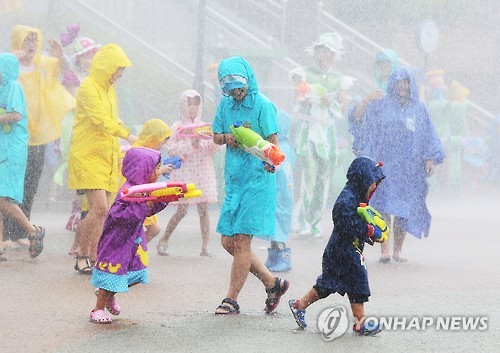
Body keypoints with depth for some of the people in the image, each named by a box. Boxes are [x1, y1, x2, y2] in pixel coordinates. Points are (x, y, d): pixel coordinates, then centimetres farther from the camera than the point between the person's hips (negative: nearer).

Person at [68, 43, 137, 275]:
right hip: (87, 155, -8)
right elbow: (101, 120, -20)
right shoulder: (88, 88, -11)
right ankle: (82, 257, -5)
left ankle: (93, 257, 11)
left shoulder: (109, 89, 17)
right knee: (99, 207, -16)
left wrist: (119, 151, 19)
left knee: (101, 210, 5)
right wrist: (127, 136, -25)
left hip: (106, 156, 8)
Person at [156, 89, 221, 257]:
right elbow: (170, 148, -9)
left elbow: (212, 149, 9)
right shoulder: (177, 127, 1)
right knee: (182, 210, -5)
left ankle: (205, 247, 0)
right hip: (184, 172, -3)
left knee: (204, 209, -1)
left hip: (203, 172, 4)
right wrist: (190, 144, -19)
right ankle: (163, 242, 10)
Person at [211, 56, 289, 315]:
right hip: (233, 181, 8)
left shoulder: (262, 105, -9)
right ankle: (272, 283, 21)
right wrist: (227, 137, -4)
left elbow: (273, 142, -13)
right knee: (228, 242, 8)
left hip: (257, 181, -8)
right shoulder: (226, 104, 10)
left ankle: (231, 299, 2)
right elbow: (216, 136, 19)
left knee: (241, 241, -7)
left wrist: (270, 164, -33)